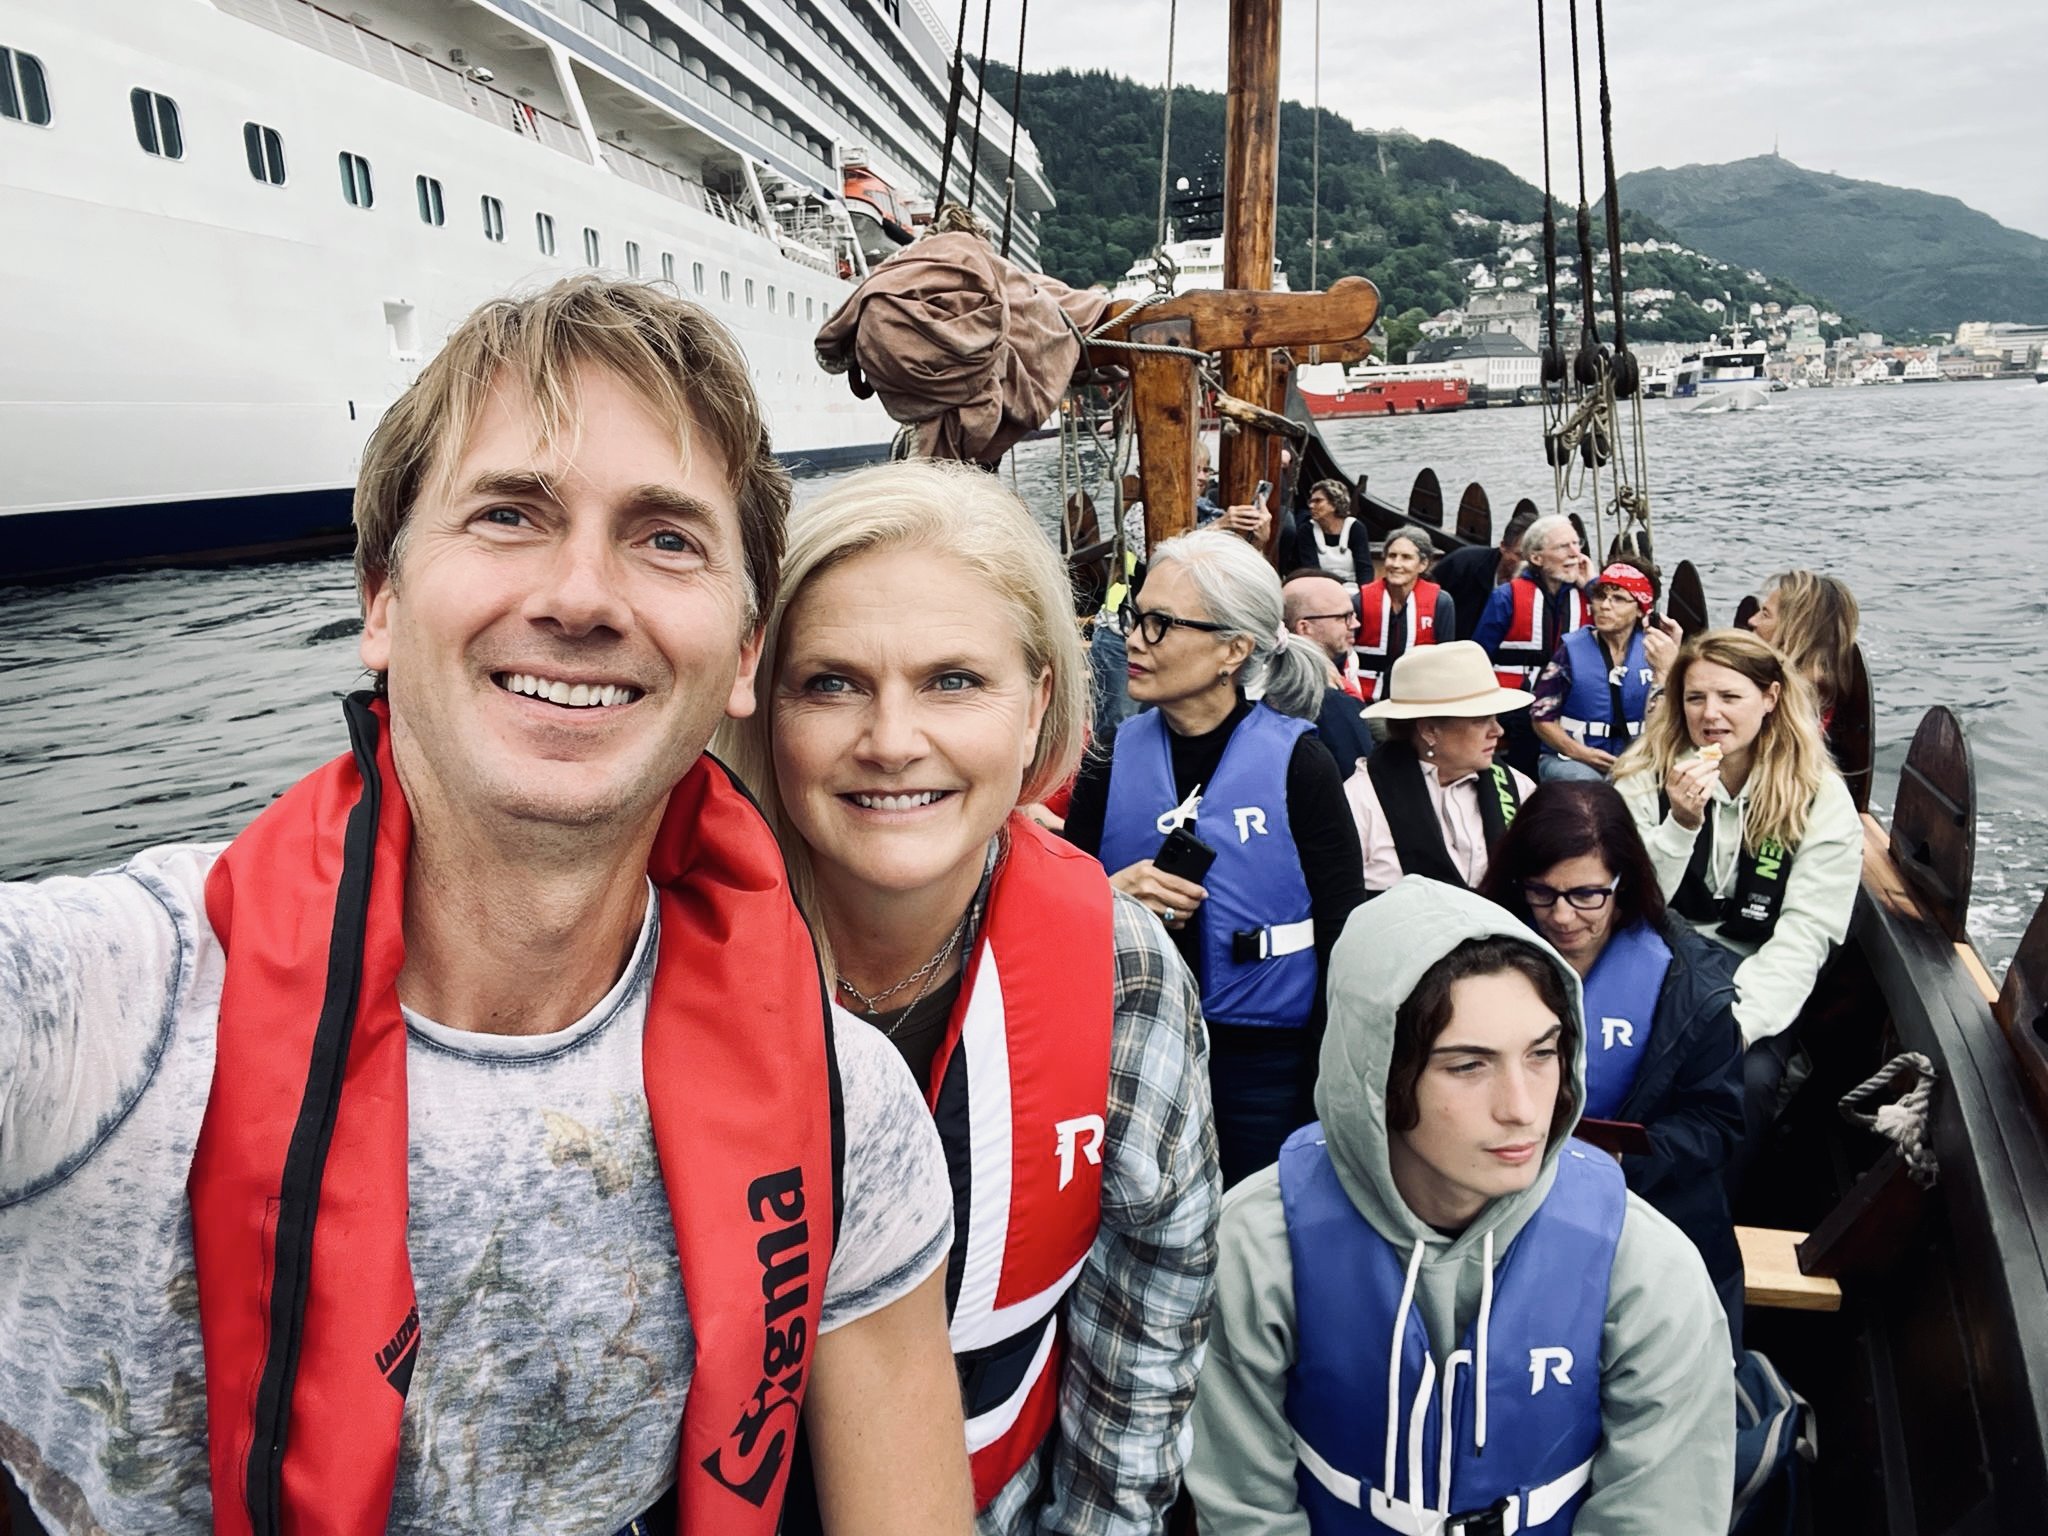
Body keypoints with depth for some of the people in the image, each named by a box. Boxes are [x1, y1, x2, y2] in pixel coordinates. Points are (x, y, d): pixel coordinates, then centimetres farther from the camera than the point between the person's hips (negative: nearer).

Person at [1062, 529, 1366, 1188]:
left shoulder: (1298, 764, -9)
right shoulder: (1114, 759, 0)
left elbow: (1342, 936, -7)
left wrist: (1327, 1086, -7)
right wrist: (1112, 897, -17)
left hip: (1267, 1058, -2)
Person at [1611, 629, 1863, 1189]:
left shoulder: (1821, 799, -3)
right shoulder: (1646, 775, 0)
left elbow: (1804, 934, -9)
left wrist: (1738, 1020, -23)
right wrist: (1679, 824, -22)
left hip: (1752, 988, 0)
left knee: (1748, 1077, -29)